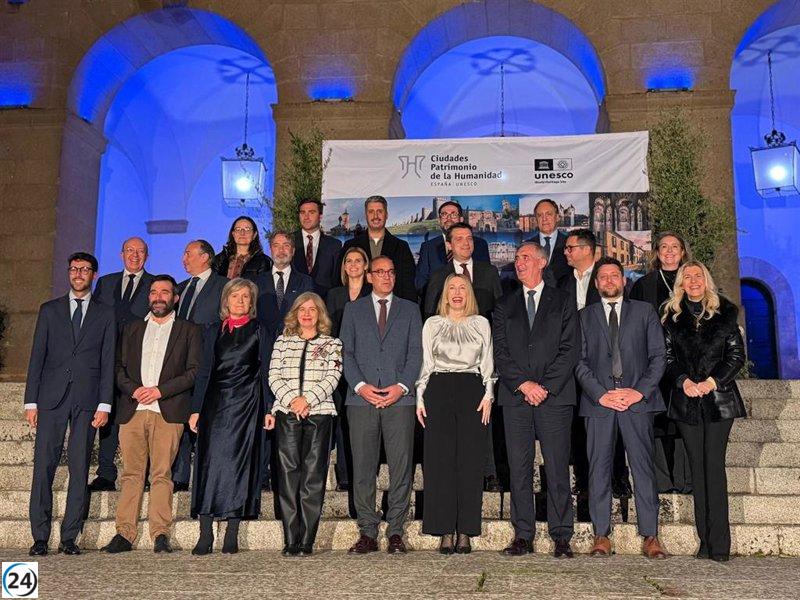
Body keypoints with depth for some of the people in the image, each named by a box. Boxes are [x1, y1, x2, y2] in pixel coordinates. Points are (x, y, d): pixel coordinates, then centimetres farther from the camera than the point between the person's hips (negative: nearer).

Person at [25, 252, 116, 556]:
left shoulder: (105, 314, 10)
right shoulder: (49, 310, 12)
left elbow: (108, 362, 5)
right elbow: (37, 357, 8)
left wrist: (104, 404, -3)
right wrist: (31, 402, 1)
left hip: (87, 400, 0)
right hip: (51, 397, 1)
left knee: (80, 469, 0)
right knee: (43, 467, -2)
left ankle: (69, 537, 7)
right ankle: (40, 537, 6)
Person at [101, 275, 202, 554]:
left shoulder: (189, 331, 11)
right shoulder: (131, 329, 21)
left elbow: (194, 371, 2)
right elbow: (119, 367, 15)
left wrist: (159, 390, -7)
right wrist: (134, 390, -5)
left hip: (168, 412, -3)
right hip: (132, 410, 3)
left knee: (162, 474, -7)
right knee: (131, 473, 1)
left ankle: (160, 534, -5)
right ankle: (124, 534, 3)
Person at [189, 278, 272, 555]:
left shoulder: (260, 332, 7)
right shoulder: (214, 331, 14)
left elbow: (265, 373, 4)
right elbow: (204, 371, 11)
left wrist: (269, 409, -5)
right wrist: (196, 409, 4)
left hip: (246, 403, -2)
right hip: (214, 402, 2)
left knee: (238, 462, -3)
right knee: (210, 461, -4)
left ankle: (232, 534, 3)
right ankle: (205, 534, 0)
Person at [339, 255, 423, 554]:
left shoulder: (410, 309, 15)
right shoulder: (353, 309, 15)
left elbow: (415, 352, 7)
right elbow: (346, 351, 7)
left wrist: (402, 386, -8)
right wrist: (360, 385, -8)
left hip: (399, 397, 0)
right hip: (362, 397, 0)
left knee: (401, 466, -2)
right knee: (362, 467, 1)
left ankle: (395, 532, 7)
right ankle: (368, 533, 9)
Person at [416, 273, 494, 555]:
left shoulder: (481, 323, 14)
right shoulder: (432, 324, 13)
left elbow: (487, 363, 11)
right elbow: (425, 363, 11)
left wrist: (488, 395, 1)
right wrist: (420, 397, 3)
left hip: (472, 390, 0)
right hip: (439, 389, 0)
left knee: (470, 461, -3)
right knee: (440, 460, -4)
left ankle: (465, 532, 3)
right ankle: (445, 531, 2)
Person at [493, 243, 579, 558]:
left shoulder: (562, 302, 9)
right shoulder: (505, 305, 15)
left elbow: (569, 349, 0)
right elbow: (500, 352, 6)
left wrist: (546, 386, -10)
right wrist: (523, 384, -8)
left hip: (555, 396, -2)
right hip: (515, 396, 2)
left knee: (557, 467, -1)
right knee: (519, 467, 3)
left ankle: (561, 537, 7)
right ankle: (523, 536, 11)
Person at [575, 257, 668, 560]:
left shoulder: (645, 311, 14)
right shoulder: (585, 316, 15)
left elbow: (658, 356, 7)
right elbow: (580, 361, 7)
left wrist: (640, 391, -6)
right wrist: (600, 394, -7)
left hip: (638, 399, -1)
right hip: (598, 399, 1)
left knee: (643, 467, -2)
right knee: (599, 468, 0)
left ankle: (650, 536, 3)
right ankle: (601, 535, 6)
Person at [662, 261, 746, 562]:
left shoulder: (725, 313, 5)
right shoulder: (672, 316, 10)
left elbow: (737, 354, 2)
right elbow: (668, 357, 7)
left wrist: (712, 382, -11)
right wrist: (684, 381, -11)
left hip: (718, 398, -2)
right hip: (686, 400, 2)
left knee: (714, 465, -8)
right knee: (698, 468, 4)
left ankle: (719, 543, -5)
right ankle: (705, 540, 8)